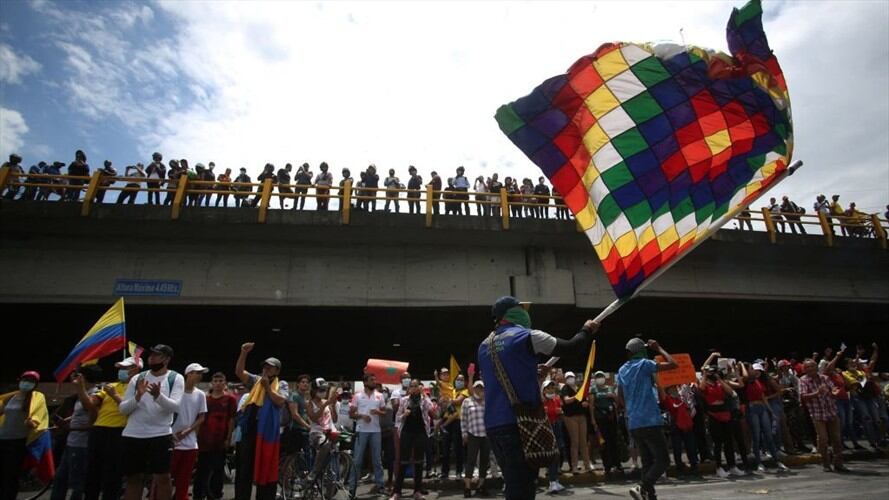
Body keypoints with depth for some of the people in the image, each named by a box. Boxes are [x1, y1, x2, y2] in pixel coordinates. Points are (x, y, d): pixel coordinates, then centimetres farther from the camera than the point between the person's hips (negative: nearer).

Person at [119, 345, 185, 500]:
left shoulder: (176, 378, -2)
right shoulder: (137, 378, 8)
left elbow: (175, 406, -14)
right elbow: (123, 408, 4)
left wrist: (158, 395, -31)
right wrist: (138, 396, -16)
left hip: (161, 435, -3)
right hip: (132, 435, 4)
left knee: (162, 477, -1)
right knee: (133, 478, 13)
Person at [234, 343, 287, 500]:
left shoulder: (281, 385, 5)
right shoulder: (255, 380, 10)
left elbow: (280, 401, -12)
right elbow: (239, 371, -4)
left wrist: (267, 386, -13)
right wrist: (244, 353, -17)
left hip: (268, 431, -2)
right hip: (250, 429, 2)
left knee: (266, 468, 8)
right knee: (244, 468, 7)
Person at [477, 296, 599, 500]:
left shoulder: (484, 346, 14)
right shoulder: (527, 336, -5)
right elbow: (570, 347, 0)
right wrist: (586, 330, 18)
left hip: (493, 424, 7)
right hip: (518, 421, -7)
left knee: (514, 483, 16)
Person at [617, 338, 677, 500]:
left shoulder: (622, 370, 13)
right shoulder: (643, 364, -8)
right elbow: (673, 364, -6)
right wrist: (659, 348, 5)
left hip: (633, 423, 7)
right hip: (649, 421, -7)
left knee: (647, 461, 14)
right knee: (663, 460, -2)